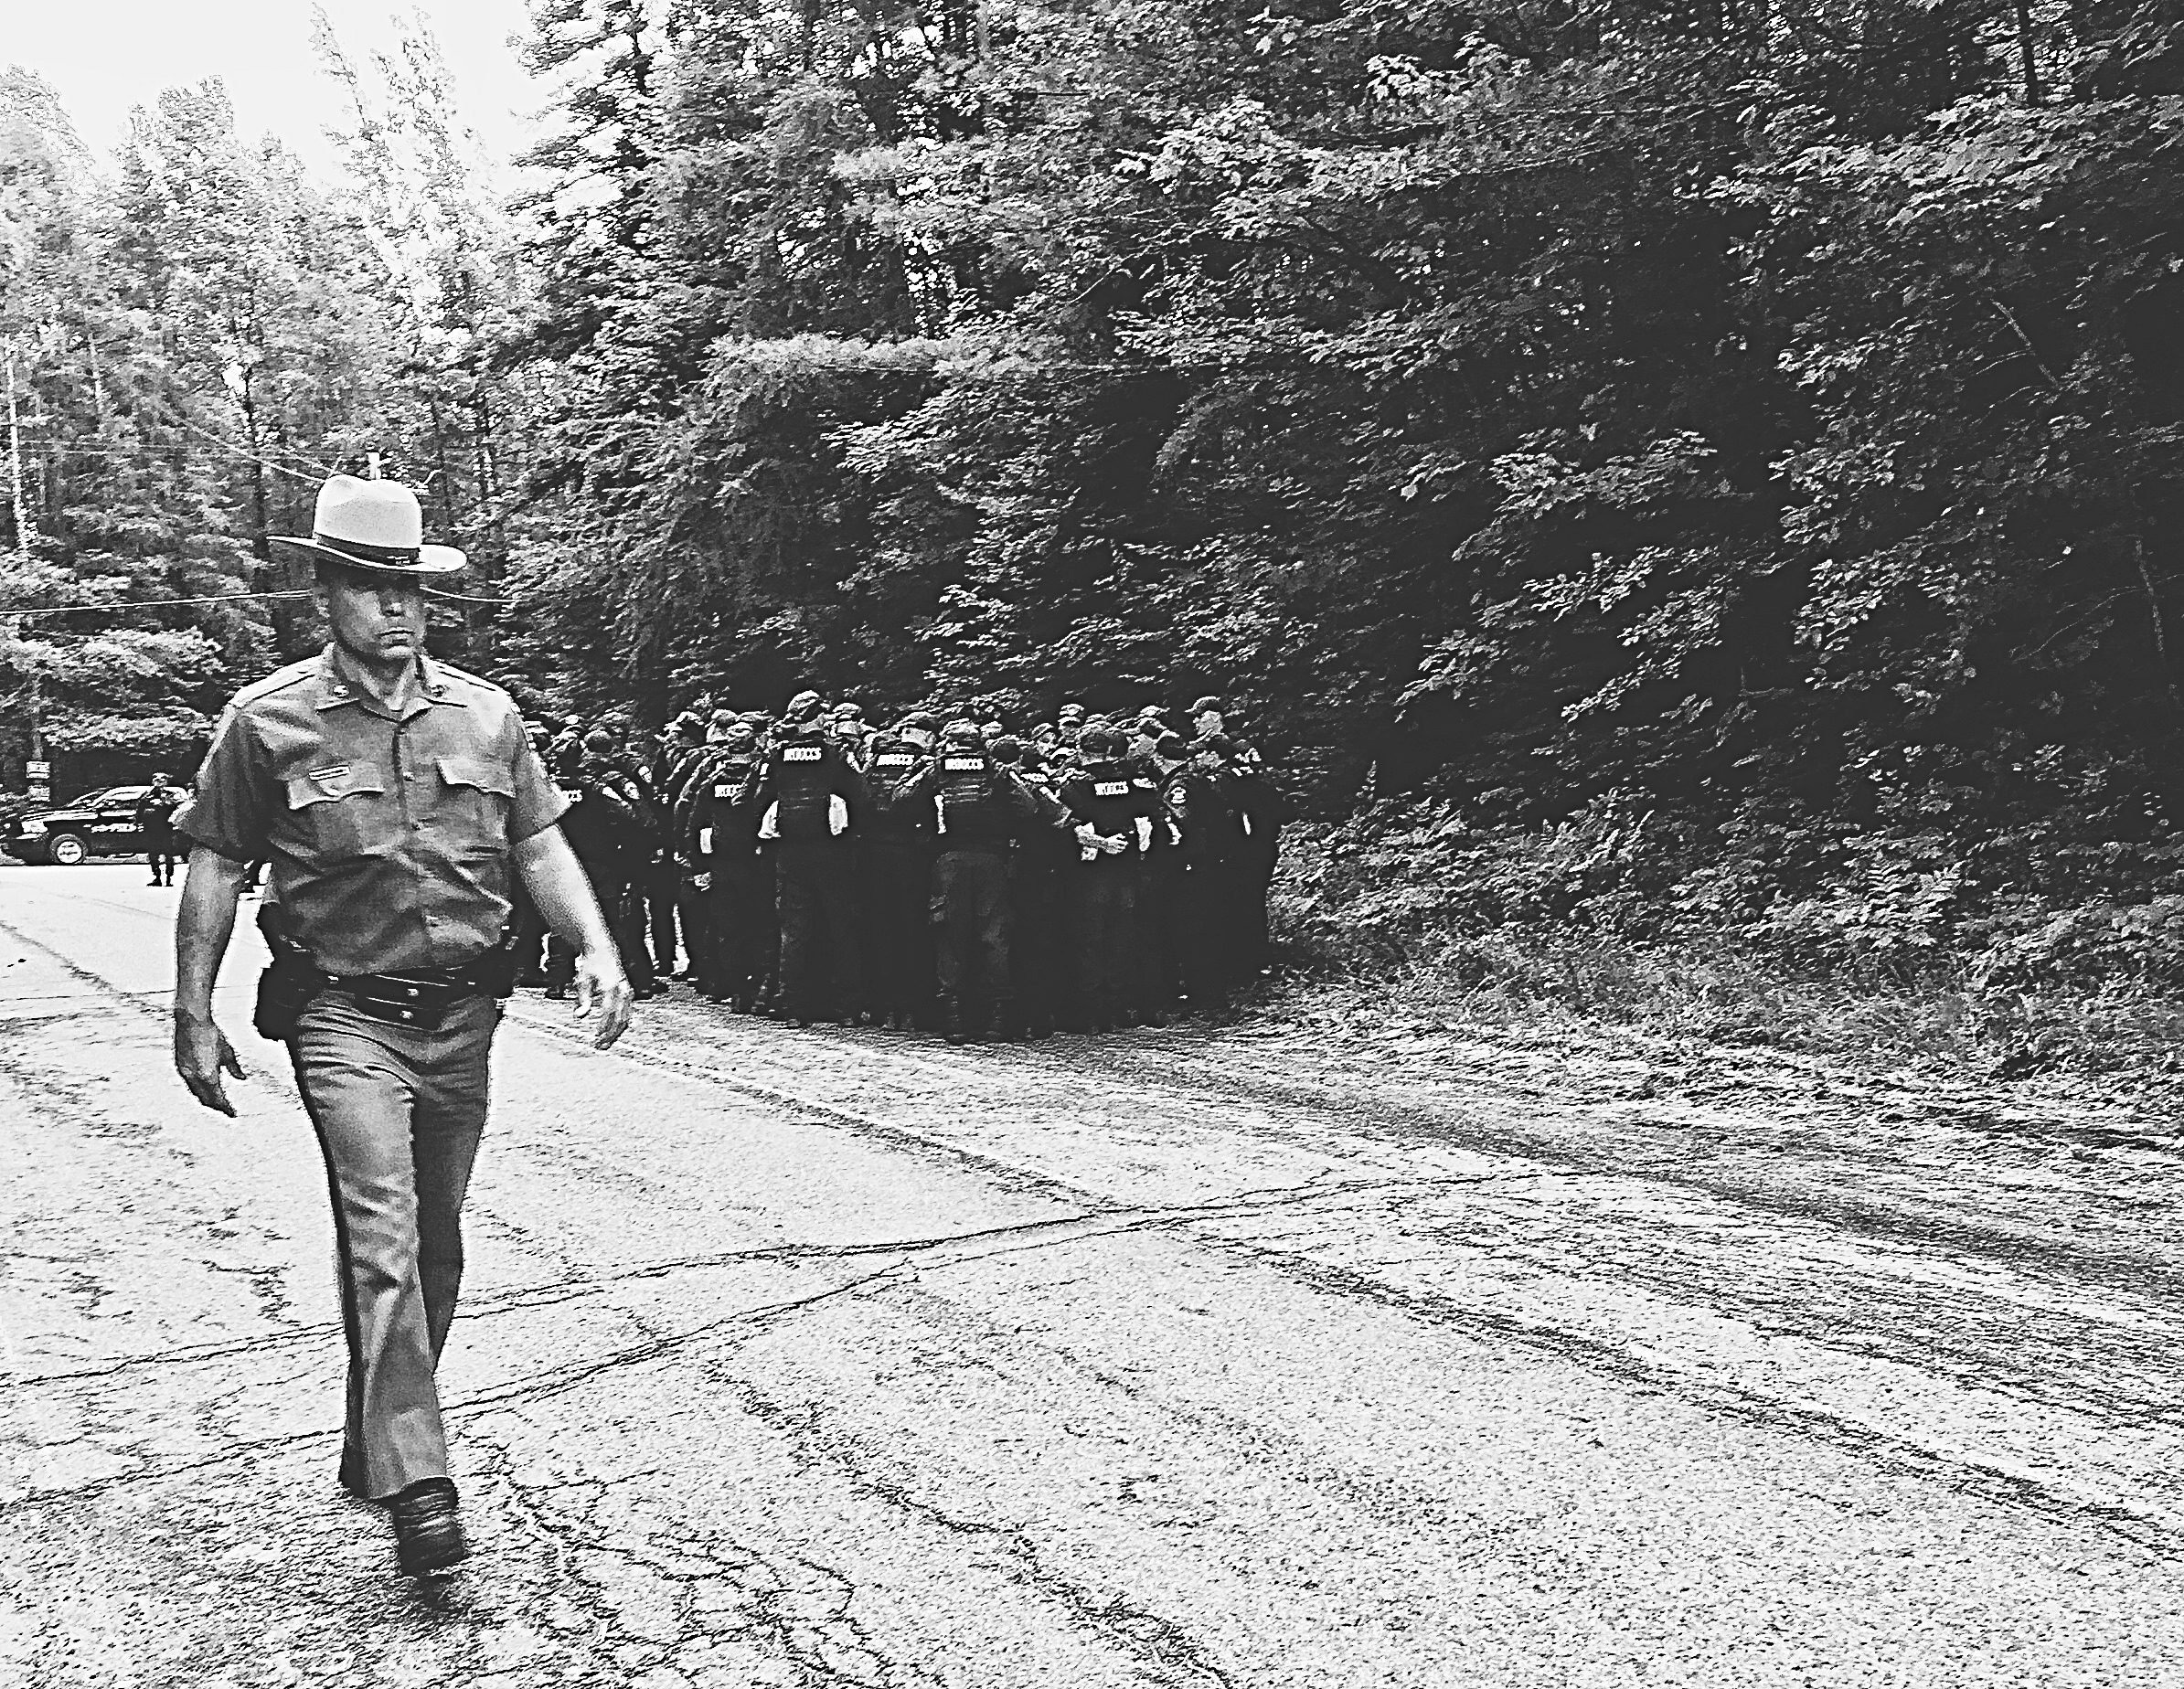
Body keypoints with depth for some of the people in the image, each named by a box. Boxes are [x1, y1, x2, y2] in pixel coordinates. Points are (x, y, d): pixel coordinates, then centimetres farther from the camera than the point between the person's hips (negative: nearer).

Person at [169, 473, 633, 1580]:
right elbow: (216, 868, 2)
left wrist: (596, 947, -7)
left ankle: (375, 1441, 33)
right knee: (383, 1239, -16)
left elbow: (540, 845, 8)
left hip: (461, 1012, 4)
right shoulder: (268, 722, -3)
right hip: (344, 1015, -4)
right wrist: (194, 1016, 1)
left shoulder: (485, 714, 5)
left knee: (435, 1247, 14)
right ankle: (416, 1487, -13)